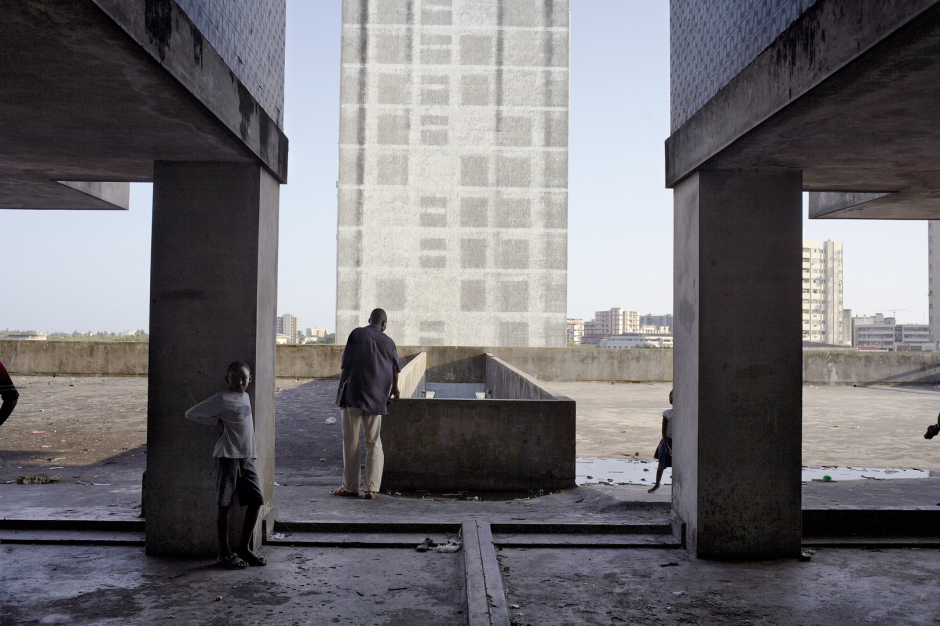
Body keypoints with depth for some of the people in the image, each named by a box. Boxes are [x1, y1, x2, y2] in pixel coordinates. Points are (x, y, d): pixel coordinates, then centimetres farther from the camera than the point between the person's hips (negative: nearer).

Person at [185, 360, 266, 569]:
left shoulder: (246, 397, 14)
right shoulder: (222, 399, -7)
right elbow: (191, 414, -5)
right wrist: (217, 421, -4)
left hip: (247, 457, 7)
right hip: (228, 456, -7)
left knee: (256, 500, 5)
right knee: (225, 504, -1)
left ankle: (244, 548, 16)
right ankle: (225, 553, 8)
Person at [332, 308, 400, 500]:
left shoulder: (357, 334, 0)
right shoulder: (388, 342, 9)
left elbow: (346, 364, -3)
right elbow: (395, 369, 22)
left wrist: (340, 387, 7)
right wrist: (394, 388, 39)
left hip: (353, 395, -2)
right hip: (376, 398, 3)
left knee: (351, 442, 4)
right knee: (374, 443, 8)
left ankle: (350, 486, 7)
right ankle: (372, 488, 3)